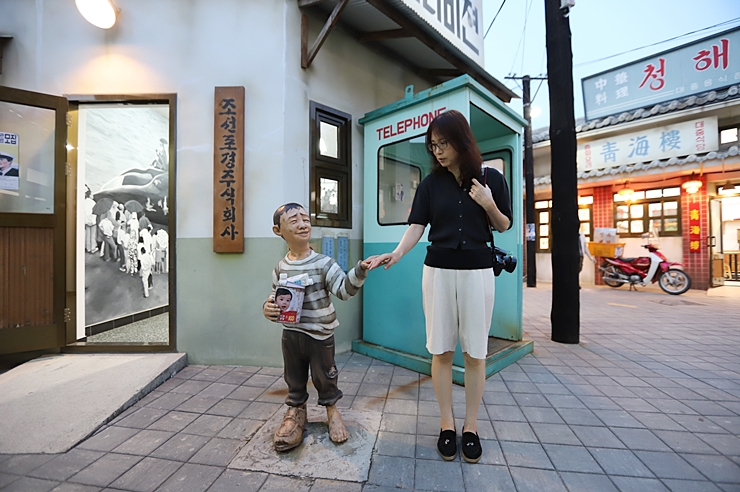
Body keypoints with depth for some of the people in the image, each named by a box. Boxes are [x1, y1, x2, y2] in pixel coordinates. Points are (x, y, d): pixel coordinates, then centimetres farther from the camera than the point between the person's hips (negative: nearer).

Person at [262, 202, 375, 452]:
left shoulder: (324, 263, -14)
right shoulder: (280, 268, -2)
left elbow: (344, 288, -23)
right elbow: (276, 295, 12)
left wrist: (360, 270, -38)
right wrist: (268, 308, -9)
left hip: (320, 334, -3)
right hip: (291, 333, 3)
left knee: (324, 377, 15)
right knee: (294, 378, 20)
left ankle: (331, 408, 42)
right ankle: (296, 411, 45)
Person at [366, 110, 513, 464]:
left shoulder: (491, 179, 3)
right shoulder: (431, 183, 3)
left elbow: (504, 226, 9)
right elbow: (417, 226, -4)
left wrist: (489, 205, -11)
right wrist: (396, 253, -22)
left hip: (477, 271, 0)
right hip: (438, 270, 1)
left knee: (475, 352, 7)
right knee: (441, 350, 6)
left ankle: (471, 426, 25)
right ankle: (447, 424, 23)